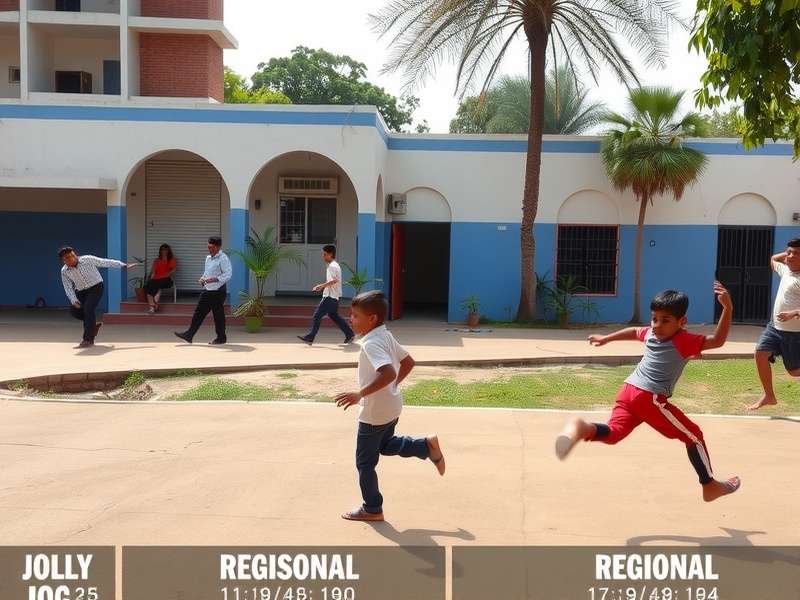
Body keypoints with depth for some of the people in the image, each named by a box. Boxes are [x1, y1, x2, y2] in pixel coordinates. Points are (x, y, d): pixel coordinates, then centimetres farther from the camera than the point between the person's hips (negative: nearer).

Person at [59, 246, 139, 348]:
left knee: (88, 308, -23)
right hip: (81, 291, 5)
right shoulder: (64, 271, -8)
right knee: (74, 310, -8)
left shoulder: (87, 259, -17)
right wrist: (73, 300, -21)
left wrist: (124, 265, -9)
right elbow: (68, 288, -4)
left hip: (95, 287, -5)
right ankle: (93, 324, 19)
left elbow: (106, 262, -10)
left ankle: (88, 339, -17)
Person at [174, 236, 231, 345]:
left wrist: (214, 279, -26)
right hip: (207, 290, 8)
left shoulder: (223, 259, -12)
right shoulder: (208, 258, 15)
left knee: (218, 314, 0)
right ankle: (189, 335, 7)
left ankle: (221, 338, 13)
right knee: (199, 312, 5)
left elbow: (228, 274, -19)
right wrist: (202, 279, 5)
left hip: (218, 291, -8)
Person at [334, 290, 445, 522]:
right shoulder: (386, 336, 3)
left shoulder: (371, 344, -25)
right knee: (386, 445, 32)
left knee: (365, 461, 7)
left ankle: (372, 509, 19)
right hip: (391, 407, 9)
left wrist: (360, 394, -40)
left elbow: (388, 373, -40)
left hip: (374, 413, -9)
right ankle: (427, 445, 19)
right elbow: (408, 362, 12)